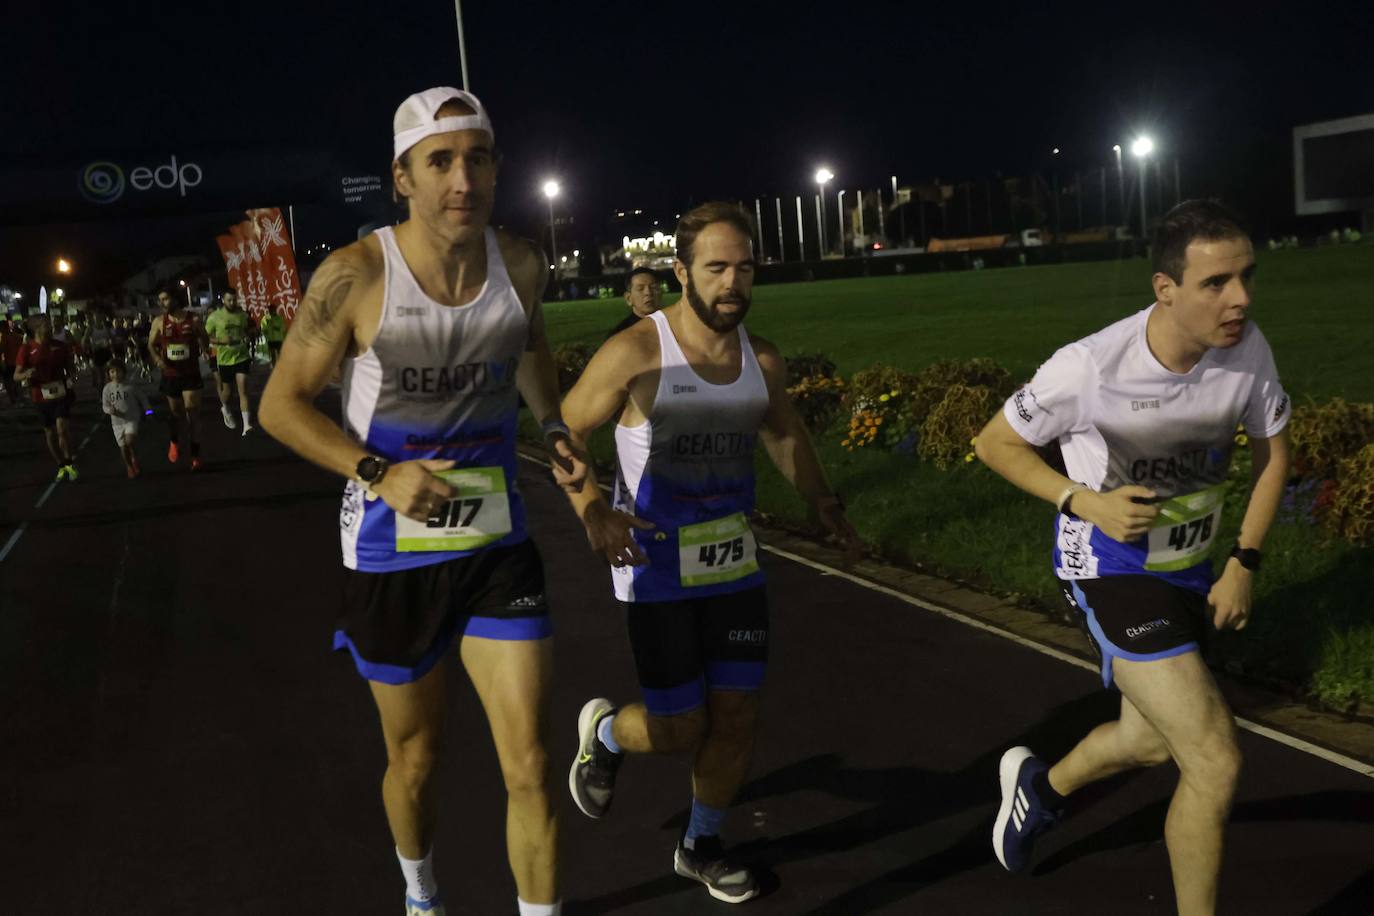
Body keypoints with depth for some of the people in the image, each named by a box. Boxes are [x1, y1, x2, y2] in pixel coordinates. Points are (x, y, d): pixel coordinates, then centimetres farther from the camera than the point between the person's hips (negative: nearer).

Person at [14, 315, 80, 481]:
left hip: (61, 394, -1)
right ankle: (62, 466, 27)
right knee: (49, 432, 11)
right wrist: (26, 374, -24)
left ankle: (69, 463, -1)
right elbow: (16, 376, -1)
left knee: (63, 428, -18)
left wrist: (72, 379, -8)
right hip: (41, 397, 1)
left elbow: (70, 367, 13)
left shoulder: (60, 346, 2)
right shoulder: (27, 349, -3)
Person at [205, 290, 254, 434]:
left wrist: (246, 338, -2)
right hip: (225, 359, -1)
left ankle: (246, 425, -16)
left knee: (243, 389, -12)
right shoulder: (214, 317, -7)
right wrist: (220, 340, -19)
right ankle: (225, 408, 48)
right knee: (228, 391, 12)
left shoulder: (242, 314, 1)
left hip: (242, 356, 1)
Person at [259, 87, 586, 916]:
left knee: (529, 766, -2)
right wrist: (380, 473, -21)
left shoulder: (521, 265, -5)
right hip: (393, 557, -2)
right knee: (416, 758, 17)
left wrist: (555, 428, 3)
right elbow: (281, 404, -8)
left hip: (500, 546, 2)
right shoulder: (356, 275, -17)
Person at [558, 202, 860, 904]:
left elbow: (784, 433, 19)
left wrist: (825, 505, 8)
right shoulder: (635, 353, -17)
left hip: (734, 562, 5)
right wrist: (592, 510, -26)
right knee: (681, 729, -1)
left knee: (737, 716, 8)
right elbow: (563, 435, -10)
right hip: (656, 571, -5)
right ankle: (602, 733, 35)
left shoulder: (763, 361, -1)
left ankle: (701, 848, 32)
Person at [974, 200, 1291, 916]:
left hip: (1190, 567, 6)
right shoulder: (1091, 367, -27)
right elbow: (994, 443, -11)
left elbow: (1272, 451, 4)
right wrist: (1087, 502, -23)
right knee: (1215, 760, -14)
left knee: (1153, 739, 24)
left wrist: (1243, 565, -2)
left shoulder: (1247, 348, -14)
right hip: (1110, 569, -6)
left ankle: (1040, 786, 53)